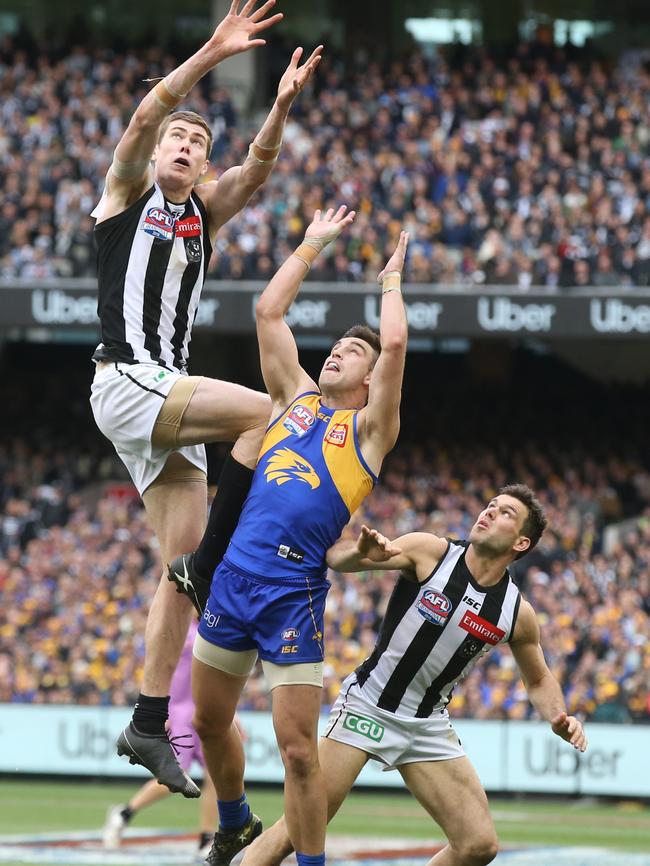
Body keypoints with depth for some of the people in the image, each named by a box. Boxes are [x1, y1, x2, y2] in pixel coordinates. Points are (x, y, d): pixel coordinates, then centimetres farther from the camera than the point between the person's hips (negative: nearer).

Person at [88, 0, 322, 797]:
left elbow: (257, 166, 4)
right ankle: (220, 551, -18)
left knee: (181, 566, 0)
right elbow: (146, 114, -12)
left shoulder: (202, 215, 20)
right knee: (263, 410, -24)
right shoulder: (127, 193, 5)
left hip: (166, 399, 7)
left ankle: (148, 725, 0)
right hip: (125, 382, -7)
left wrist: (282, 106, -13)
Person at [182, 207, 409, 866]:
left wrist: (391, 280, 8)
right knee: (210, 721, 17)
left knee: (298, 749, -9)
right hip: (233, 576, 6)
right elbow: (268, 311, 17)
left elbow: (395, 345, -8)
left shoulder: (369, 428, 5)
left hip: (294, 589, -5)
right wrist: (312, 245, 22)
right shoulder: (295, 398, 19)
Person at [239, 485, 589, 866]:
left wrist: (559, 718, -7)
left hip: (429, 726, 4)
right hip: (368, 703, -4)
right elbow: (335, 557, -13)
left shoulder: (517, 613, -2)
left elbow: (538, 679, 14)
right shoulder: (430, 552, -11)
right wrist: (360, 552, -37)